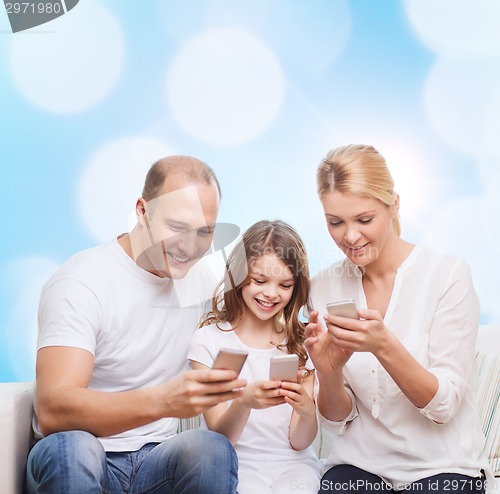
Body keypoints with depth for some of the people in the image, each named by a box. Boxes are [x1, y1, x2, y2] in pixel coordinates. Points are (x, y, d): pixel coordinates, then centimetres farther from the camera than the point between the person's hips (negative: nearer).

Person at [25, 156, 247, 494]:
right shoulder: (81, 282, -13)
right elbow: (52, 410, -26)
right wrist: (162, 401, -41)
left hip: (158, 461, 3)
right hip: (76, 464, -2)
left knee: (214, 449, -28)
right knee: (71, 447, -35)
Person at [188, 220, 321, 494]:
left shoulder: (302, 342, 4)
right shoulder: (208, 340, -4)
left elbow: (299, 443, 0)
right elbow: (219, 439, -7)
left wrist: (306, 411, -23)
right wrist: (243, 402, -29)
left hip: (293, 464, 2)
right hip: (238, 464, -2)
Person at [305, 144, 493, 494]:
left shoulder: (448, 275, -11)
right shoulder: (324, 287, -1)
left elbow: (443, 406, -12)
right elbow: (338, 419, 1)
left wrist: (384, 346, -28)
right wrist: (328, 371, -21)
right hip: (359, 464, 2)